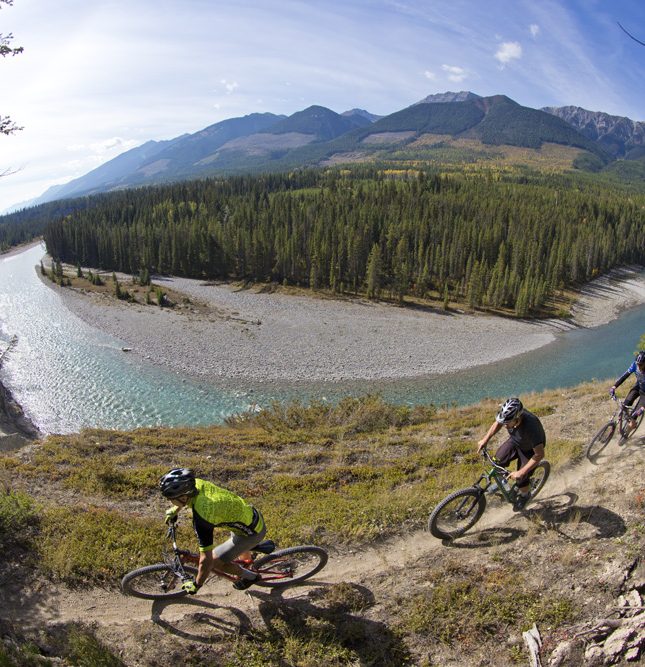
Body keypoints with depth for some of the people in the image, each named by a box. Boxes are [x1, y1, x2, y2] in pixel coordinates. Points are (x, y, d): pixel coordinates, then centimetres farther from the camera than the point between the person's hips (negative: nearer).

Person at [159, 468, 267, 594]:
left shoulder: (201, 519, -33)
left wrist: (196, 585, -9)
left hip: (252, 532, -8)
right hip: (252, 514, 8)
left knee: (215, 560, 2)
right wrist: (175, 509, 22)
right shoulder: (198, 483, -13)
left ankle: (249, 576, 22)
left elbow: (206, 559, -24)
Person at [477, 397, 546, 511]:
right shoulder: (508, 415, -30)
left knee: (521, 479, -1)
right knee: (498, 462, -8)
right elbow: (497, 423, -4)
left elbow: (539, 454, -35)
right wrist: (485, 439, -10)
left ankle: (525, 495, 34)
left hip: (530, 449, -5)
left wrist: (520, 472, -34)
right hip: (515, 440, 5)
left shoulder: (530, 427, -45)